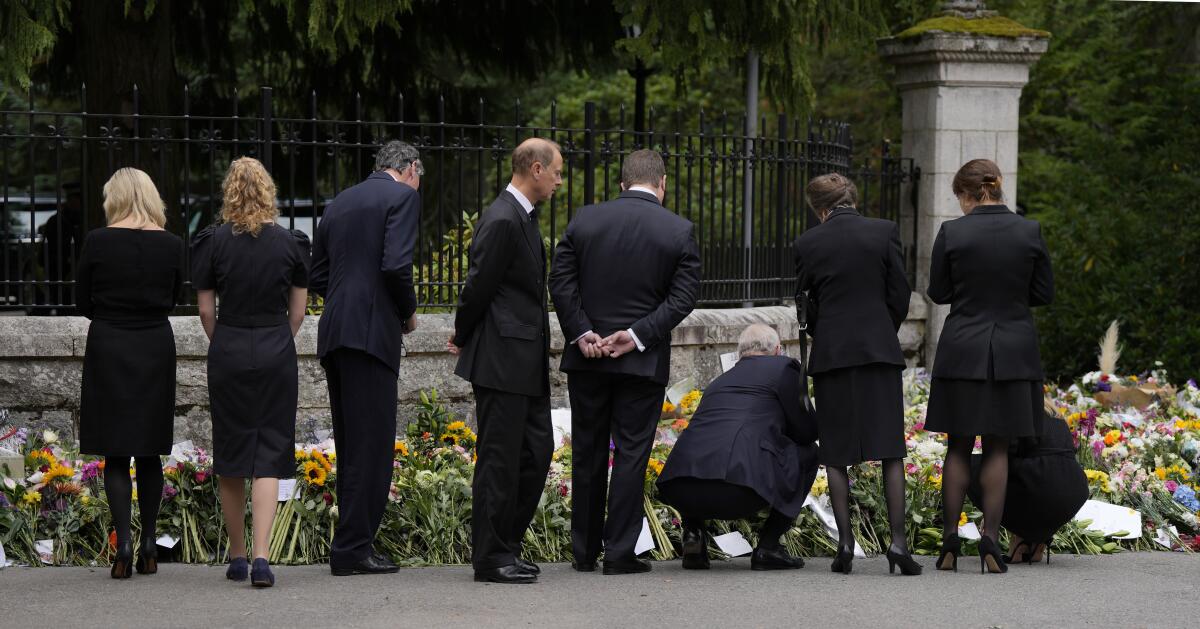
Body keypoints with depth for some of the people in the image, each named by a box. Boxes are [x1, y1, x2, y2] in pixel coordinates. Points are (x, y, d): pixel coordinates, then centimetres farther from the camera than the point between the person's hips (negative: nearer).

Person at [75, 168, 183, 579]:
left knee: (115, 453, 1)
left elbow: (83, 302, 1)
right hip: (157, 349, 2)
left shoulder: (98, 241, -9)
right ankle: (149, 544, 14)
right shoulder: (171, 245, -2)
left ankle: (124, 541, -11)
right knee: (149, 452, 11)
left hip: (108, 349, -2)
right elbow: (172, 299, 9)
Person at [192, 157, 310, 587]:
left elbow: (206, 310, 0)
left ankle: (237, 557, 18)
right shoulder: (290, 243, -1)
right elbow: (298, 310, 4)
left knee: (230, 454, 11)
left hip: (227, 353, 0)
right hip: (276, 352, 0)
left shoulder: (212, 242, -4)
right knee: (269, 454, -1)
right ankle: (261, 557, -14)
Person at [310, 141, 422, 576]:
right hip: (372, 332, -8)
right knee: (372, 445, -6)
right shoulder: (403, 196, -2)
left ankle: (353, 543, 14)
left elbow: (317, 278, 19)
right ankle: (353, 548, -8)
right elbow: (395, 264, -15)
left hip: (334, 334, 8)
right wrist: (409, 311, 1)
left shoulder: (339, 203, 21)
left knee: (351, 445, 12)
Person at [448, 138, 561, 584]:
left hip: (527, 362, 10)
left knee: (537, 451, 12)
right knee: (499, 458, -3)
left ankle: (507, 545, 20)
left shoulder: (523, 217, 15)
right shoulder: (502, 221, -17)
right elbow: (479, 288, -14)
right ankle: (490, 557, 3)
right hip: (502, 359, -10)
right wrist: (463, 340, 0)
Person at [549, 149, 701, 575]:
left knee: (587, 453, 11)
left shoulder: (584, 221, 2)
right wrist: (638, 336, -12)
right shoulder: (679, 231, -3)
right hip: (643, 362, -2)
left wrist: (581, 333, -6)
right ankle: (619, 553, 0)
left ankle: (584, 551, 17)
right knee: (631, 454, 2)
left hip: (587, 357, 2)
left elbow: (561, 282, -3)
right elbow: (682, 298, -9)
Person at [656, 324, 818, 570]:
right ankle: (768, 546, 13)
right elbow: (807, 431, 15)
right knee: (807, 453, 21)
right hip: (740, 490, -6)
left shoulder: (720, 380, 32)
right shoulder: (782, 367, 15)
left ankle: (693, 533, 16)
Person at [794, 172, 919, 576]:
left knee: (836, 452, 6)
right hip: (879, 348, 0)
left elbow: (808, 303, 6)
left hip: (831, 354, 0)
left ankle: (845, 543, 1)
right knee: (890, 449, 1)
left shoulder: (808, 243, 0)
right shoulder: (885, 232, -1)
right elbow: (900, 295, 1)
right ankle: (898, 539, -8)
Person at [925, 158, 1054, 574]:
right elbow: (1044, 294, 2)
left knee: (958, 446, 9)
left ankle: (950, 541, 7)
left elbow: (938, 293, -1)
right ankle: (990, 540, 0)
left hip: (963, 351, -1)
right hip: (1013, 351, 1)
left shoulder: (952, 233, -9)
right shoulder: (1030, 232, -4)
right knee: (997, 448, 8)